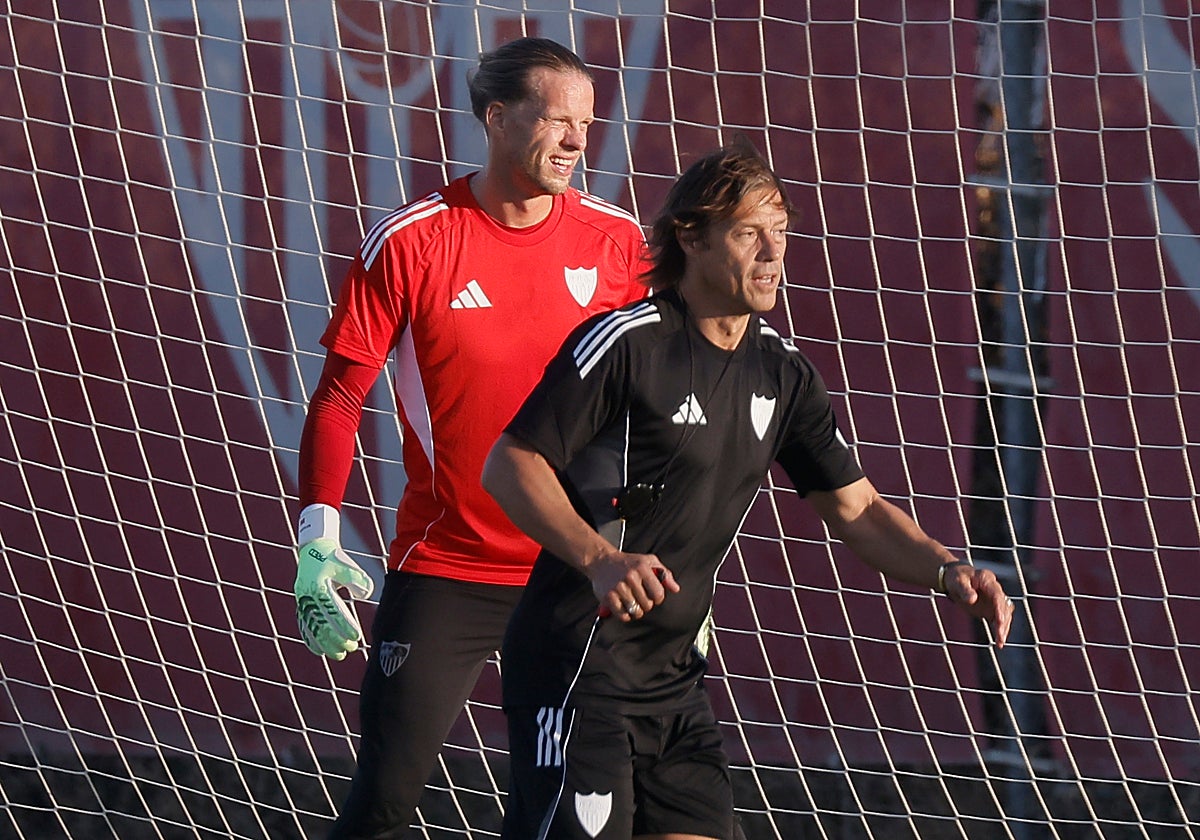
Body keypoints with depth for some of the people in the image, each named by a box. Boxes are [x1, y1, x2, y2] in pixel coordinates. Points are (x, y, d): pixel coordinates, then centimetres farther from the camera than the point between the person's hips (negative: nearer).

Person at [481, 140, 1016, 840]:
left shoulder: (781, 370, 10)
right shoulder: (624, 343, -11)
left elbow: (855, 508, 16)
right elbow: (509, 466, -12)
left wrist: (946, 570, -2)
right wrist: (599, 559, -25)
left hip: (674, 676, 7)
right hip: (576, 668, -7)